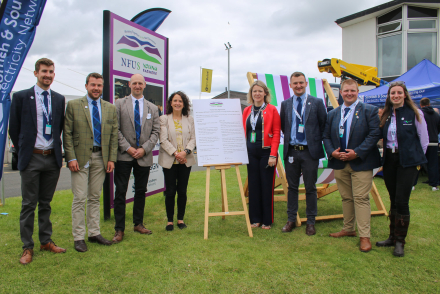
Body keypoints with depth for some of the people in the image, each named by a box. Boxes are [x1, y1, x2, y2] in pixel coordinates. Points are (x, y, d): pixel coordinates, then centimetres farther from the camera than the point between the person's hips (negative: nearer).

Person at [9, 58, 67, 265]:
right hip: (31, 158, -3)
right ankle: (27, 247, 14)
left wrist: (56, 149, 10)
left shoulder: (59, 99, 7)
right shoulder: (21, 97, -2)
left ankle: (46, 241, 25)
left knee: (46, 203, 14)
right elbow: (14, 129, 2)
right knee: (29, 204, 3)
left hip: (53, 158, 3)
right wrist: (23, 151, 4)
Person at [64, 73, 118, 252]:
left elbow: (114, 135, 9)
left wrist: (111, 159, 1)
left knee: (95, 198, 12)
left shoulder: (110, 108, 10)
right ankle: (78, 237, 10)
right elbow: (67, 134, -3)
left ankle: (94, 234, 22)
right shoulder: (73, 105, 0)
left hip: (100, 157, 3)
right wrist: (71, 158, -11)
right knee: (80, 198, -1)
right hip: (80, 158, -3)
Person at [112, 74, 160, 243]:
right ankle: (119, 229, 8)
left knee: (141, 191, 11)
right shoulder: (120, 104, 5)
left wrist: (144, 149, -8)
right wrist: (127, 148, -12)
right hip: (124, 155, -2)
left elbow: (156, 132, 5)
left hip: (144, 156, 2)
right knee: (120, 192, -1)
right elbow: (116, 129, -2)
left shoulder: (152, 108, 11)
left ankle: (138, 224, 25)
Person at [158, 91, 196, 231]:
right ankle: (170, 220, 14)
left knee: (182, 190, 6)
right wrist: (175, 153, -15)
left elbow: (193, 138, 4)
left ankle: (180, 219, 20)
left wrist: (185, 152, -13)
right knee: (170, 191, 2)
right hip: (169, 160, -2)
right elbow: (163, 140, -6)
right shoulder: (164, 119, 1)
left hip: (185, 160, 2)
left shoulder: (189, 119, 9)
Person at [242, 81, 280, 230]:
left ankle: (267, 220, 16)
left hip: (266, 152, -4)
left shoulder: (272, 110, -2)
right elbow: (244, 132, 14)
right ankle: (255, 219, 20)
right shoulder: (247, 111, 11)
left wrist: (273, 155, -13)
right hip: (251, 152, 4)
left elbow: (276, 133, -6)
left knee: (267, 186, 3)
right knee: (253, 185, 8)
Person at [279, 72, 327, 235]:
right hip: (291, 151, 3)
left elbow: (324, 126, 2)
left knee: (310, 188, 6)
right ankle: (291, 220, 22)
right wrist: (289, 139, 7)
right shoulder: (285, 104, 8)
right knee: (292, 187, 10)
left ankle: (310, 222, 18)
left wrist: (317, 142, -1)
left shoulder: (317, 103, 0)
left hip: (310, 151, -2)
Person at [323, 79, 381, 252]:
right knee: (346, 198, 14)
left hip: (361, 163, -4)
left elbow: (374, 134, -10)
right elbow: (326, 136, 11)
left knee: (361, 198, -4)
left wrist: (357, 152, -18)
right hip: (339, 163, 5)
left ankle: (364, 236, 3)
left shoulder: (369, 110, -1)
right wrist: (331, 152, -7)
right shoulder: (332, 114, 12)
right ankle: (348, 229, 27)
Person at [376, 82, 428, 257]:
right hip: (389, 160, 5)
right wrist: (387, 153, 5)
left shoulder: (414, 113, -4)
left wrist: (416, 159, 2)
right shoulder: (386, 115, 9)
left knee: (402, 201, -7)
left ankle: (400, 241, 7)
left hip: (407, 161, -5)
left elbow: (424, 140, 0)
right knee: (393, 200, 12)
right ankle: (392, 237, 22)